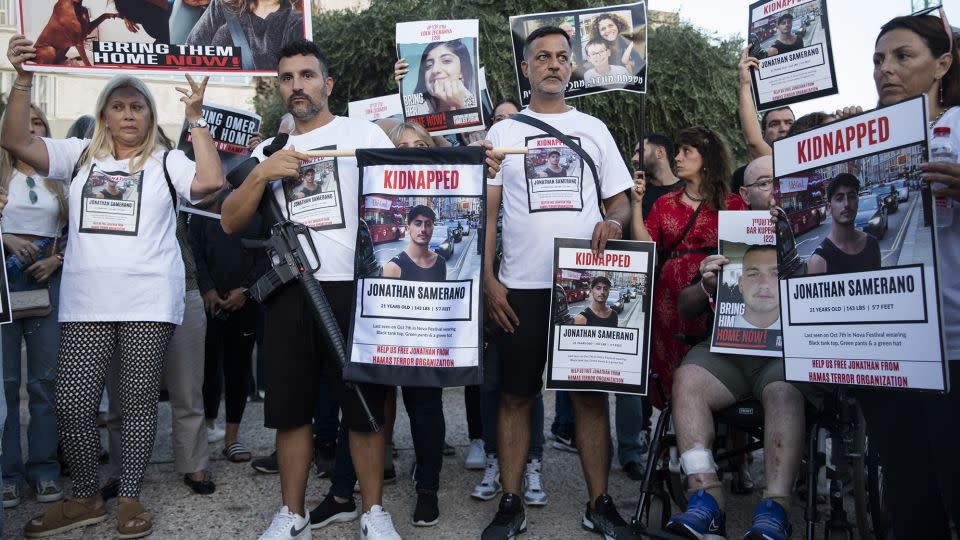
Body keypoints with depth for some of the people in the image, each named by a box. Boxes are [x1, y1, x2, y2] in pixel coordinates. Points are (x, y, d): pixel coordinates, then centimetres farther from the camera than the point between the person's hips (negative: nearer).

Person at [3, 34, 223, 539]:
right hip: (85, 302, 3)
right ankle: (85, 498, 21)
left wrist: (196, 118, -10)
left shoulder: (166, 162, 6)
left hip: (149, 301, -2)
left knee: (138, 401, 4)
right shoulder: (80, 156, 13)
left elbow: (210, 181, -11)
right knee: (72, 402, 3)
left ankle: (130, 497, 18)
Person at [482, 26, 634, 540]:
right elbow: (486, 211, 5)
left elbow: (619, 201, 12)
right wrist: (488, 279, -4)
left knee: (591, 394, 5)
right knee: (515, 396, 4)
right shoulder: (502, 133, 8)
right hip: (520, 286, 0)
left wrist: (613, 221, -12)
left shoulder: (594, 129, 12)